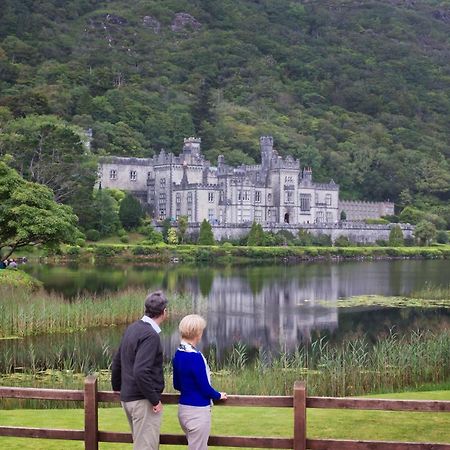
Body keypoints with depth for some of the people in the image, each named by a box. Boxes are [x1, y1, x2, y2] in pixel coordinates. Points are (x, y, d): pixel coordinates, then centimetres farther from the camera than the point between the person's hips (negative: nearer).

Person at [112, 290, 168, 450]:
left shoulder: (132, 328, 8)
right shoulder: (151, 335, -19)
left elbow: (117, 361, 16)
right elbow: (141, 372, -27)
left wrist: (118, 387, 29)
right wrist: (155, 400, -19)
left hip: (127, 397, 9)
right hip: (143, 401, -9)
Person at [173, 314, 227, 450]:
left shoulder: (178, 354, 3)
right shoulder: (195, 357, -22)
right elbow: (205, 388, -15)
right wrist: (219, 396, 3)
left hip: (183, 408, 8)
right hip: (198, 411, -8)